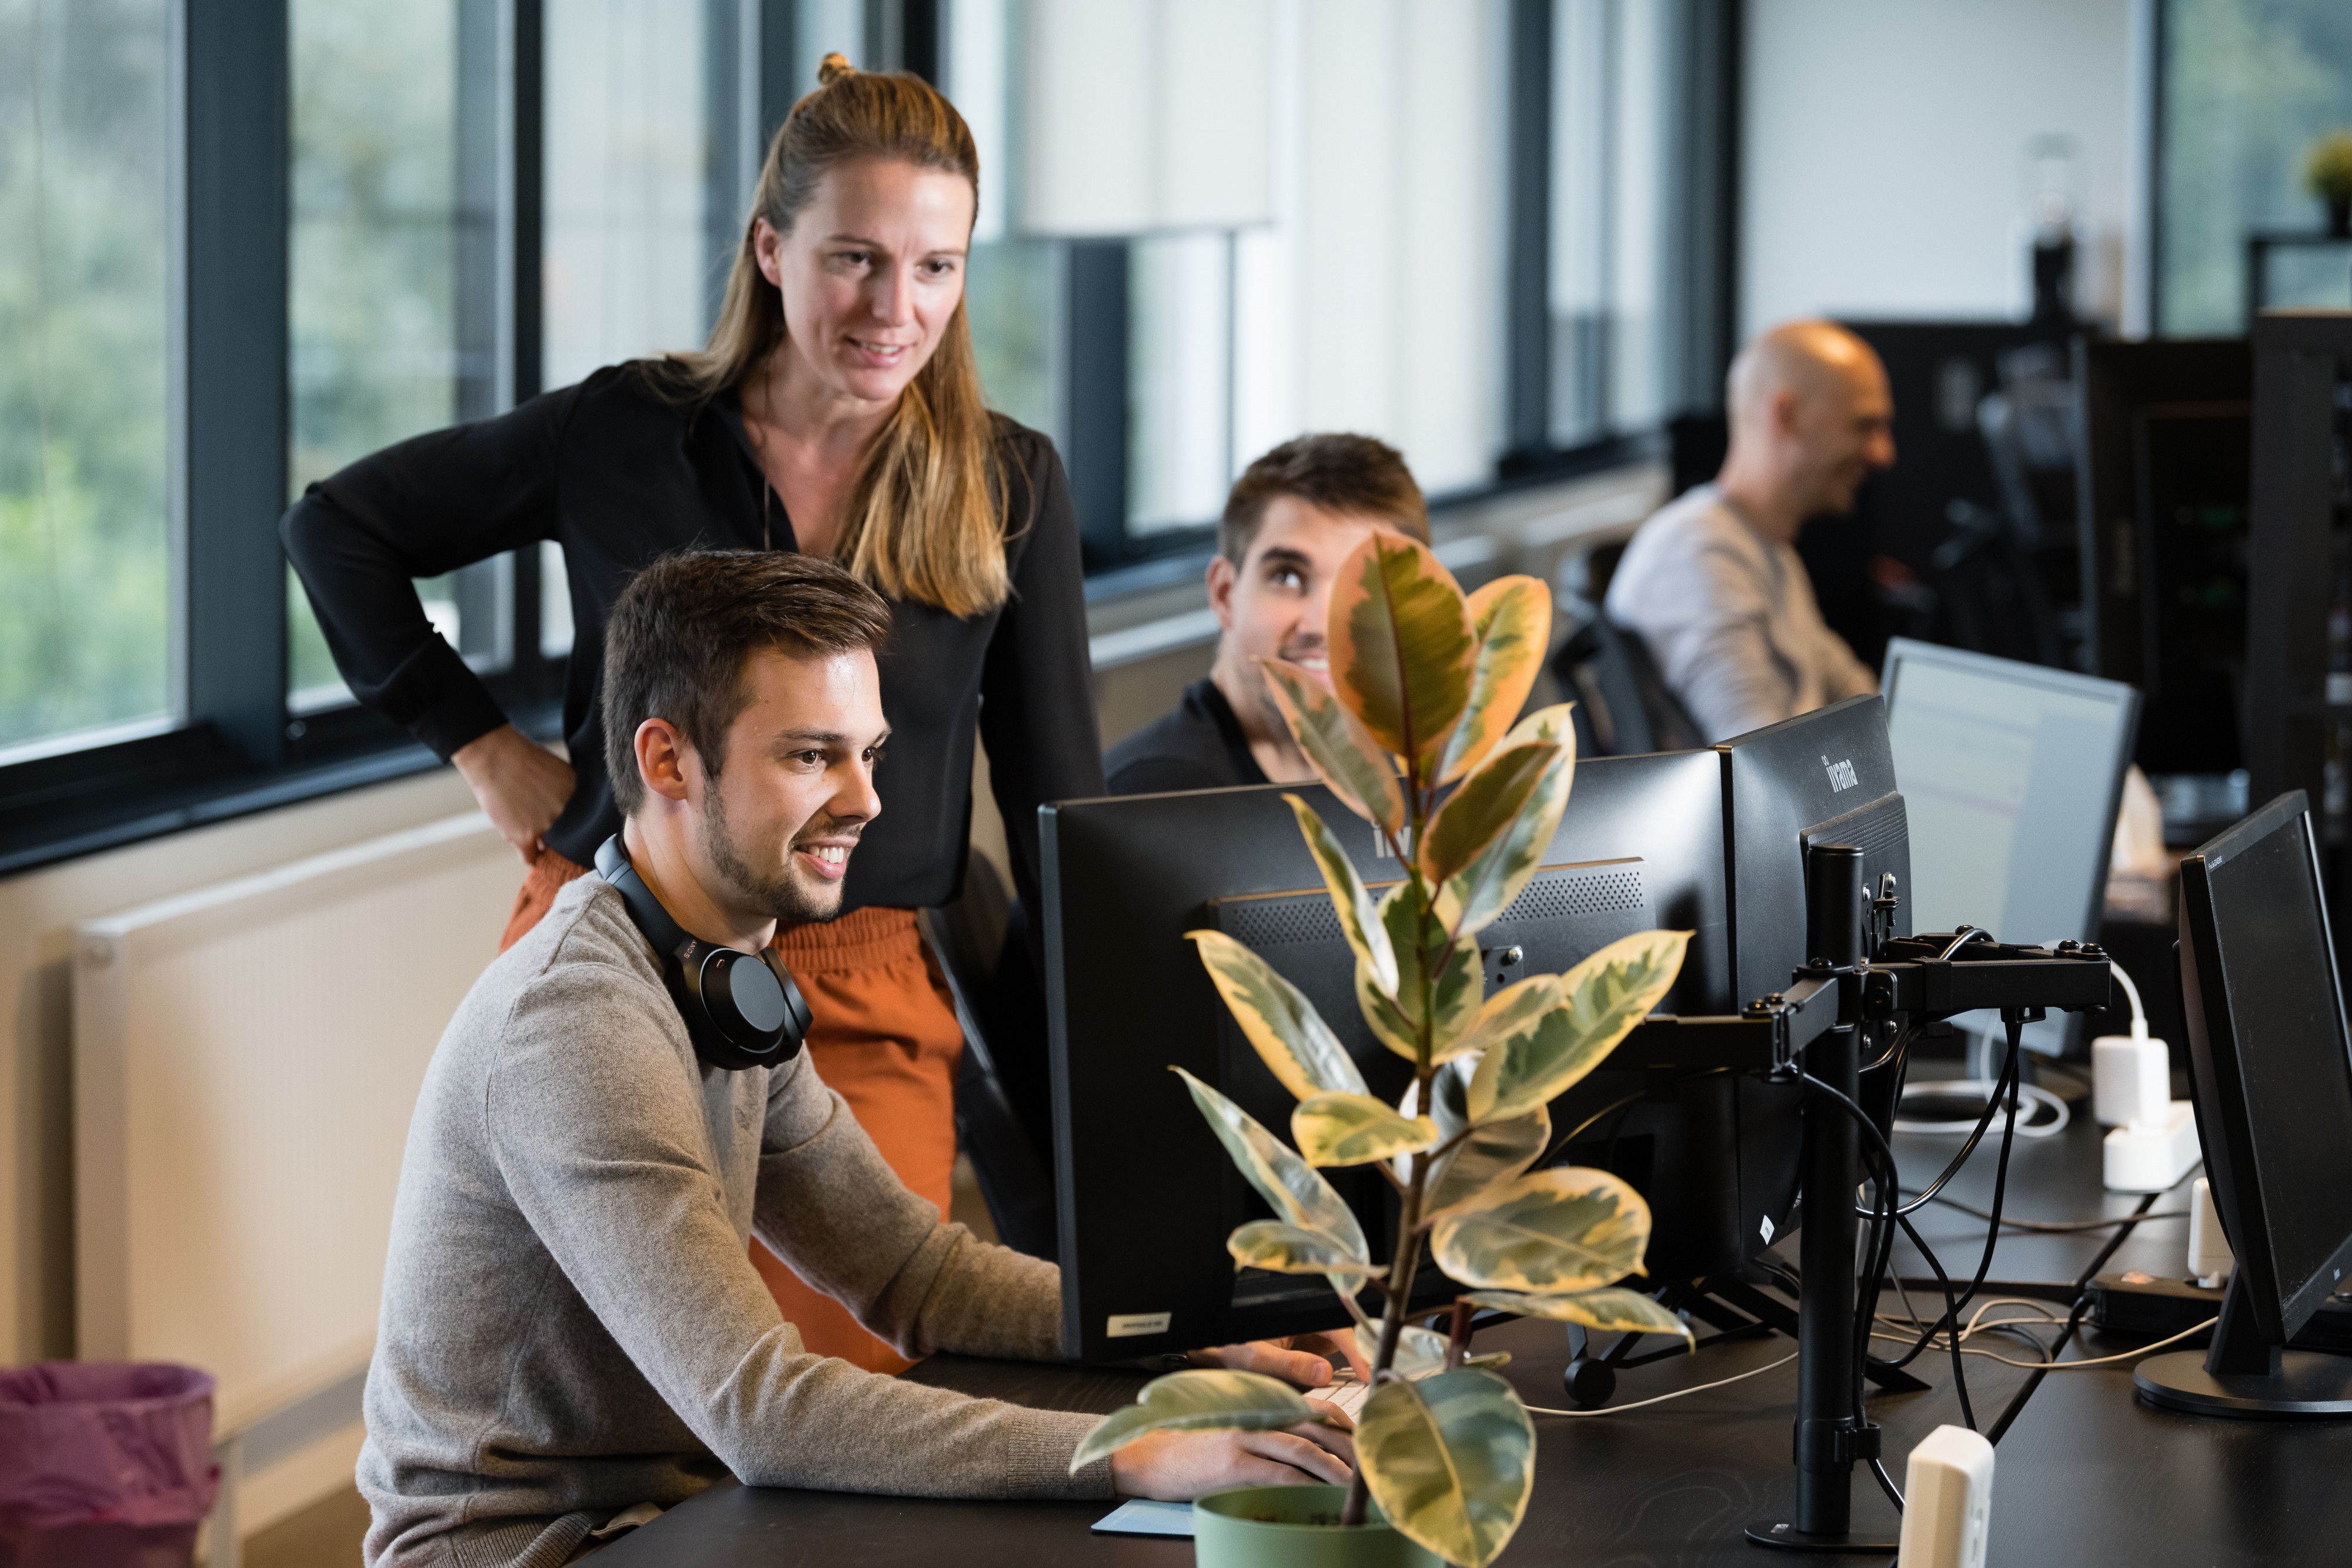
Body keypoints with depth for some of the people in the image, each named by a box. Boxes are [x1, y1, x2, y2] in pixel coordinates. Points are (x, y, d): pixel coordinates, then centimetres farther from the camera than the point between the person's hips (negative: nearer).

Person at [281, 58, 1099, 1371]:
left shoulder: (1011, 487, 3)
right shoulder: (625, 435, 1)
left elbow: (1059, 803, 7)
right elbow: (338, 527, 12)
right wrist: (476, 740, 5)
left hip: (868, 1008, 0)